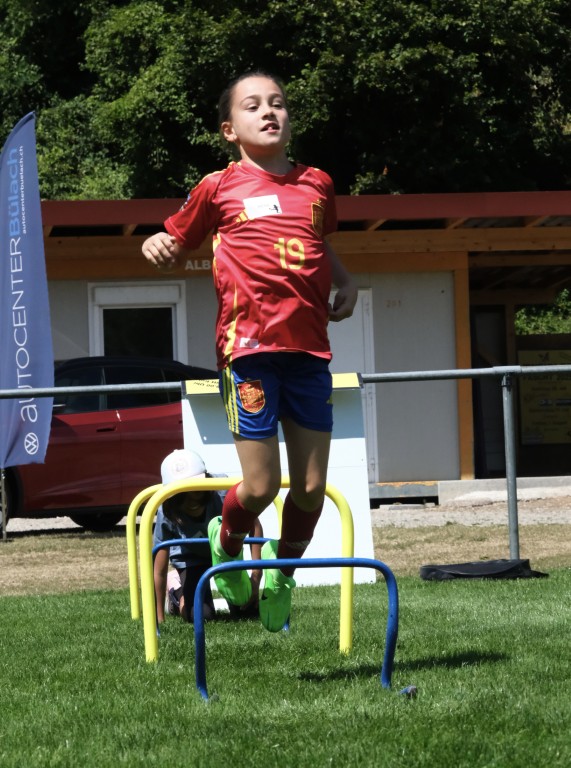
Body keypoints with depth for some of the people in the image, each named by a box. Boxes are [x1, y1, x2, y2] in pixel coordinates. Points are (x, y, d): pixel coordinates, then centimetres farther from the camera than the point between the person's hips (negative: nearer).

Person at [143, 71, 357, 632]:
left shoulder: (316, 184, 15)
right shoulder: (220, 187, 4)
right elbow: (175, 243, 13)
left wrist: (345, 282, 17)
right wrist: (156, 247, -10)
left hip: (309, 351, 4)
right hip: (247, 348, -4)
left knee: (312, 487, 2)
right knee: (260, 486, -6)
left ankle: (282, 571, 29)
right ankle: (226, 545, 27)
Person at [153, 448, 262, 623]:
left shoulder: (222, 496, -36)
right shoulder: (167, 515, -35)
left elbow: (254, 527, -20)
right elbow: (159, 571, -26)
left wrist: (256, 576, -25)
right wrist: (160, 618, -24)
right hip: (191, 558, -1)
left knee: (247, 610, -12)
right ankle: (175, 589, 12)